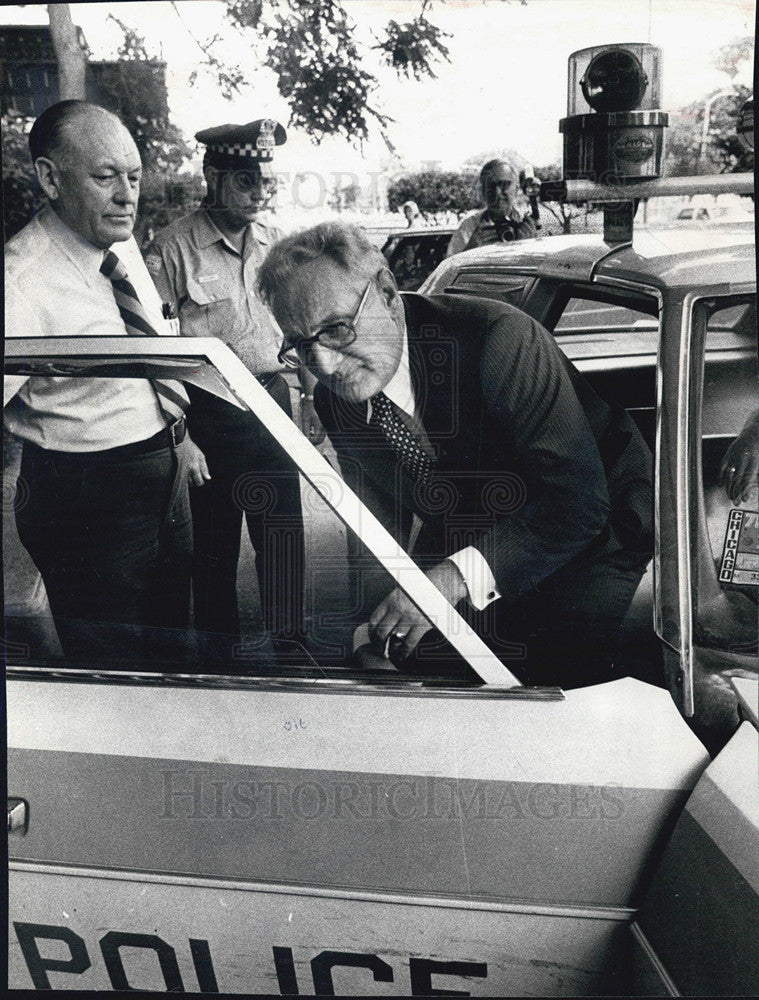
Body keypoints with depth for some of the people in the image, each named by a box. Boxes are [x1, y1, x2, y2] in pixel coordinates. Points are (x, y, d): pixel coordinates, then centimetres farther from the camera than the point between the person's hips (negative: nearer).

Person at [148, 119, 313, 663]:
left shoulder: (278, 243, 8)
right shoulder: (172, 247, -8)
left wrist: (308, 400, 14)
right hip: (207, 411, -4)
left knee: (284, 535, 9)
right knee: (214, 540, 8)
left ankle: (290, 640, 28)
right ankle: (220, 650, 27)